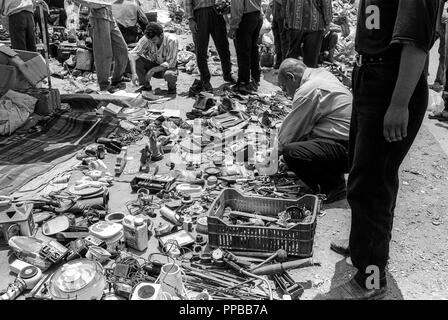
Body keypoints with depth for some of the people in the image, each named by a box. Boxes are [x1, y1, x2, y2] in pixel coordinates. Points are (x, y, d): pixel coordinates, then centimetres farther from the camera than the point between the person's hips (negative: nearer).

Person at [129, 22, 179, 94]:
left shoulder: (172, 40, -27)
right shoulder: (146, 39, -19)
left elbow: (170, 63, -26)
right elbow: (132, 54, -22)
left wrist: (152, 70, -31)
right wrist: (134, 73, -37)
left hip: (167, 67, -3)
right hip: (153, 64, 4)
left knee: (169, 74, -39)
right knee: (136, 60, -22)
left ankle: (172, 87, -1)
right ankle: (146, 86, 0)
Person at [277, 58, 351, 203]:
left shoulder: (307, 91, -17)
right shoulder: (322, 73, 13)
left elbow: (291, 130, -8)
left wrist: (276, 151, 10)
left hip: (346, 148, -11)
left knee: (291, 153, -25)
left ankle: (335, 186, -6)